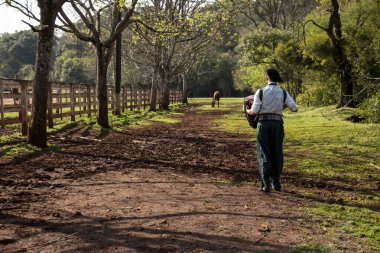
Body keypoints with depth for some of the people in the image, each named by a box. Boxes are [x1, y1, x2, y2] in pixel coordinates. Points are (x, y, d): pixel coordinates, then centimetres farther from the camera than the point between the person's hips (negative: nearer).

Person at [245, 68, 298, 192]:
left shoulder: (261, 92, -6)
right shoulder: (283, 93, 1)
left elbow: (254, 111, -10)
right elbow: (294, 108, -4)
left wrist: (248, 110, 13)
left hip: (263, 123, -2)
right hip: (277, 124, 2)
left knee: (264, 154, 4)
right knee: (277, 153, 14)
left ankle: (266, 184, -4)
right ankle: (276, 183, 21)